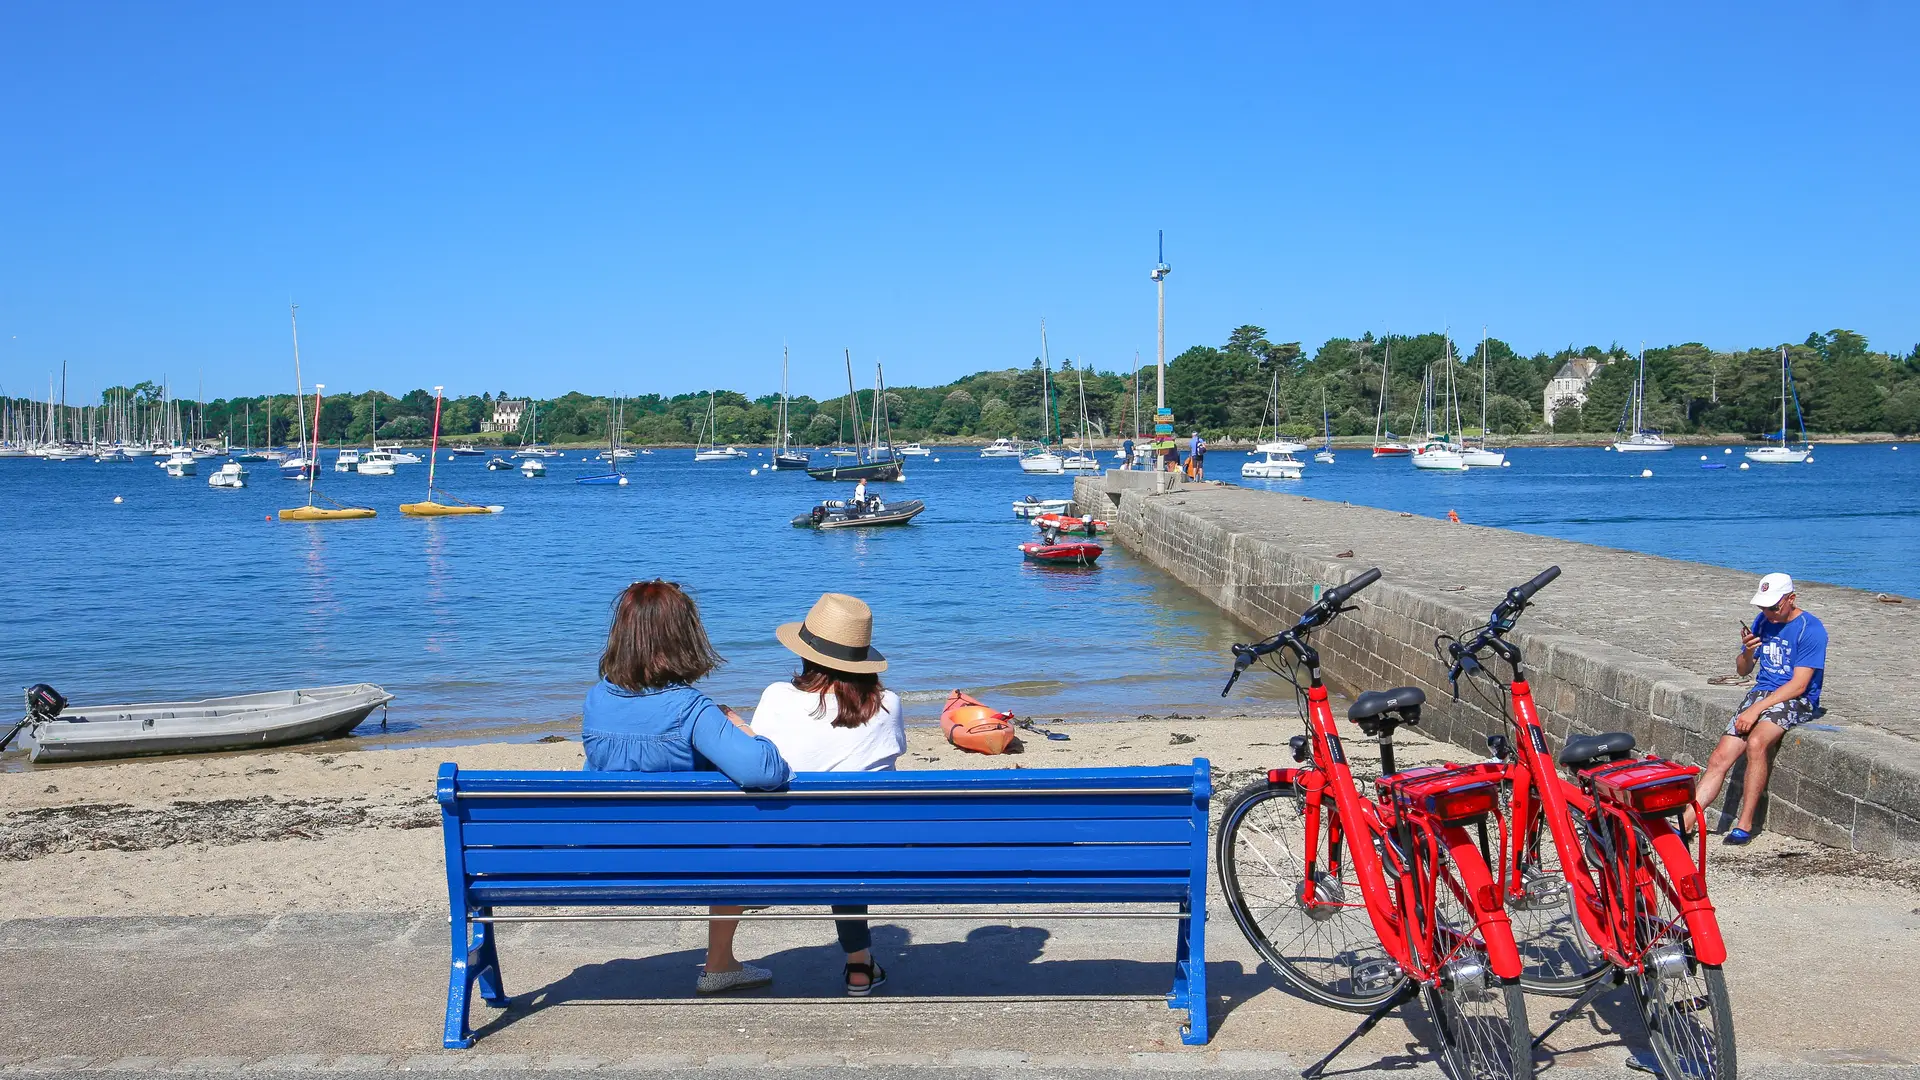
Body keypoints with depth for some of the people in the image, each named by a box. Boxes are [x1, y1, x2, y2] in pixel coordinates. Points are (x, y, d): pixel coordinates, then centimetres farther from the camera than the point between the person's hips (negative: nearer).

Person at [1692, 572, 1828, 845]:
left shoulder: (1810, 629, -10)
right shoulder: (1762, 621, 10)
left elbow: (1799, 685, -15)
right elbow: (1743, 670, 16)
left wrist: (1756, 709, -18)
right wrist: (1747, 652, -8)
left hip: (1795, 701, -6)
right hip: (1761, 692, 6)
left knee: (1756, 743, -33)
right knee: (1720, 757, -12)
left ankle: (1744, 825, -25)